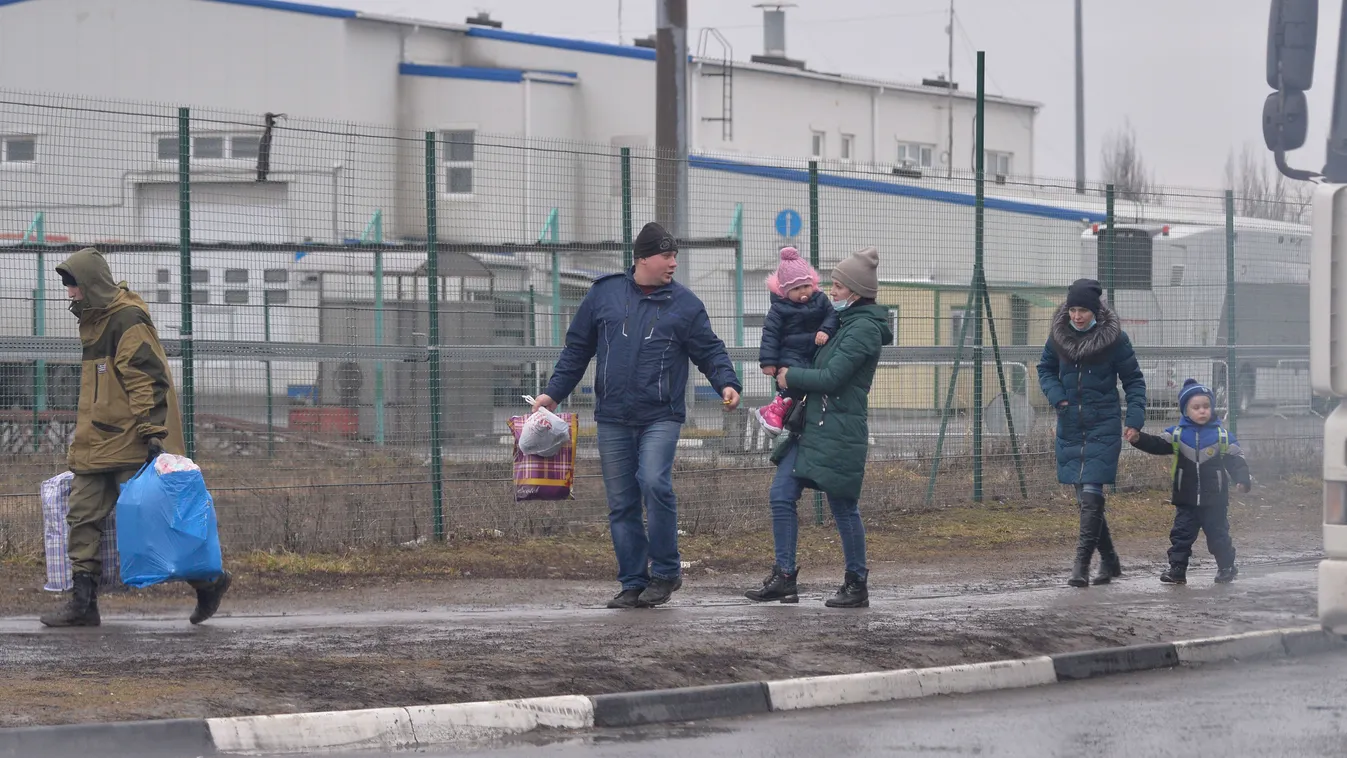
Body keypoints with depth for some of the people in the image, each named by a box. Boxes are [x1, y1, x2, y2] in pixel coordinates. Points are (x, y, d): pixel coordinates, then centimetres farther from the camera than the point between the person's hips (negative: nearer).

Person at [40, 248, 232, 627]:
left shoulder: (127, 321, -13)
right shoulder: (94, 320, 17)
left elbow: (148, 379, -19)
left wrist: (154, 432, -25)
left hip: (130, 445, -9)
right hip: (95, 446, 9)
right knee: (83, 517, 3)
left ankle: (208, 579, 6)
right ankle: (82, 602, 4)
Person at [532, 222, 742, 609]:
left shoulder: (684, 303, 3)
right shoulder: (604, 294, 7)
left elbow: (710, 351, 5)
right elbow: (577, 349, 14)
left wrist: (727, 383, -14)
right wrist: (553, 392, 8)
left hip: (660, 417, -3)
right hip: (613, 418, 3)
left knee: (655, 483, -23)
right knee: (621, 504, 4)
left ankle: (665, 571, -8)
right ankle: (634, 584, 12)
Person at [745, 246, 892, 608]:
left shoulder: (864, 329, -14)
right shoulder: (847, 323, 16)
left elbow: (831, 378, -19)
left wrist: (791, 376, -5)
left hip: (838, 432, -10)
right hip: (812, 426, 10)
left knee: (844, 508, -1)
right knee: (781, 495, 3)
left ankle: (857, 585, 10)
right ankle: (784, 577, 6)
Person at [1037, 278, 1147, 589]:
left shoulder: (1114, 338, -8)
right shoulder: (1059, 334, 1)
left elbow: (1134, 380, 1)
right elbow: (1045, 369, 16)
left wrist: (1135, 418, -10)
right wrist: (1056, 395, -4)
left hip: (1104, 426, -4)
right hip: (1070, 426, 4)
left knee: (1091, 494, -14)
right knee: (1085, 497, 9)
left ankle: (1082, 565, -14)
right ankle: (1109, 562, 23)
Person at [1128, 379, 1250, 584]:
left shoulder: (1222, 436, -2)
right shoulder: (1177, 434, 0)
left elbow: (1236, 460, -2)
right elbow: (1157, 445, -5)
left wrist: (1242, 479, -17)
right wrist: (1138, 438, -23)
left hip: (1215, 500, -1)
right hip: (1186, 501, 1)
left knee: (1218, 534, 7)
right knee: (1181, 534, 0)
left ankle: (1226, 568, 22)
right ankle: (1177, 569, 4)